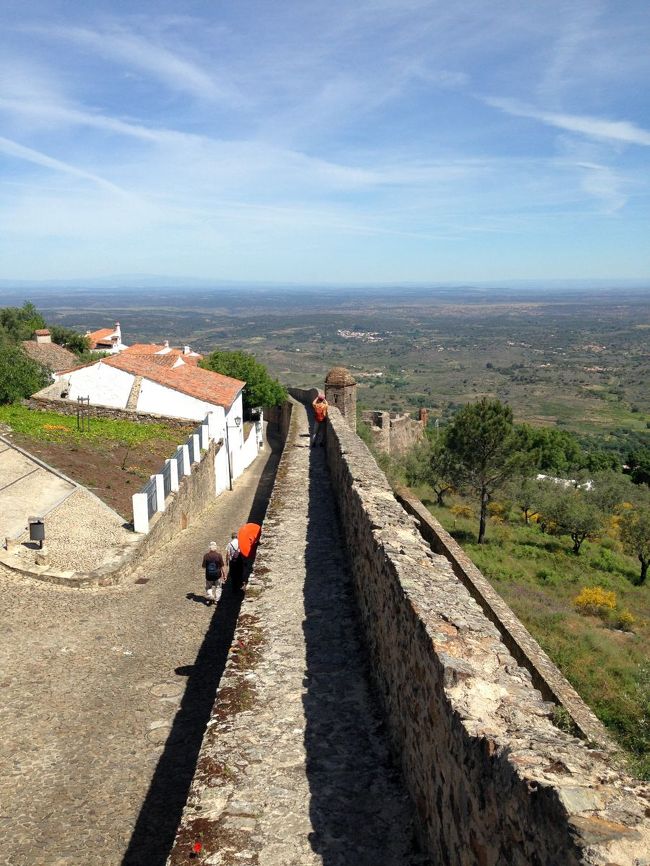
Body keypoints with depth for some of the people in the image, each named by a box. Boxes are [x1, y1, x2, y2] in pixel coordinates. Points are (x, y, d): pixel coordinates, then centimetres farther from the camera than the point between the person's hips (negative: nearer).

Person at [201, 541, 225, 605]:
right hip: (217, 575, -1)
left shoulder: (206, 555, -11)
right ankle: (216, 600, 16)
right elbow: (221, 566, -7)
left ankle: (209, 598, 8)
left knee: (208, 587, 20)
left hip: (209, 575, 1)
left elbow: (203, 566, -6)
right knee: (218, 587, 17)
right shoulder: (219, 555, -13)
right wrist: (223, 574, 5)